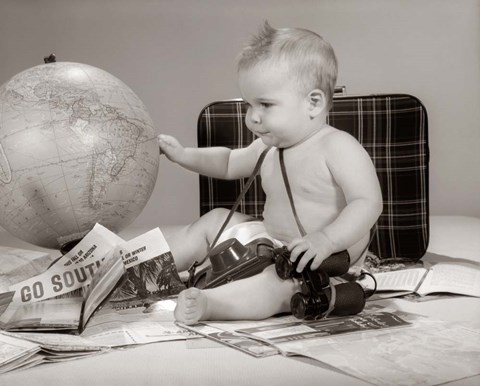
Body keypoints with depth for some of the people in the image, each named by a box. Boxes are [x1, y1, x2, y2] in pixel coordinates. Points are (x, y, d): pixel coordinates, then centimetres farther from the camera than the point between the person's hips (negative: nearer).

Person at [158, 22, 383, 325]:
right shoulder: (269, 148, 7)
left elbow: (368, 203, -27)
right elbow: (229, 163, 26)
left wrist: (326, 240, -41)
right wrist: (184, 155, 14)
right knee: (215, 220, 14)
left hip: (326, 265, -9)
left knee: (275, 280, -39)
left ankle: (206, 303, -55)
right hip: (272, 245, 9)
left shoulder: (339, 147, -19)